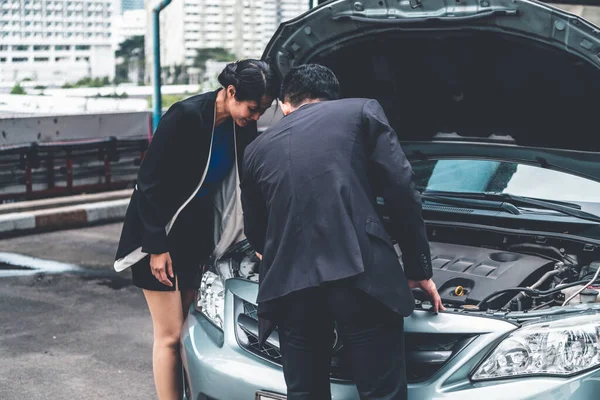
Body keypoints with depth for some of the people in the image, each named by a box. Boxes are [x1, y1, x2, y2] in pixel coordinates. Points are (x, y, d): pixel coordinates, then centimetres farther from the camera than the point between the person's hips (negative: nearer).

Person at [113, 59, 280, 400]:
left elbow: (248, 186, 7)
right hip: (160, 232, -6)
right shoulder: (186, 116, -24)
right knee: (171, 336, -3)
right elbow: (150, 182, -19)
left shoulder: (243, 128, -5)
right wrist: (157, 246, -17)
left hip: (199, 231, 6)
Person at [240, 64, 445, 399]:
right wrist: (419, 268, 13)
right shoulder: (363, 112, 15)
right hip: (360, 274, -3)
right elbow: (401, 189, 5)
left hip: (289, 285, 3)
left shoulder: (258, 148, 23)